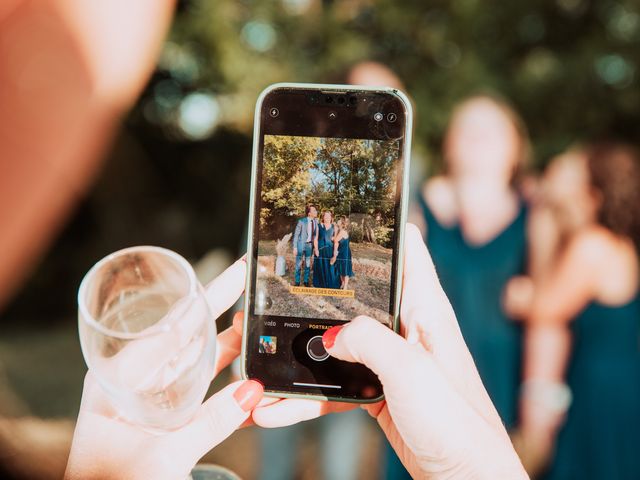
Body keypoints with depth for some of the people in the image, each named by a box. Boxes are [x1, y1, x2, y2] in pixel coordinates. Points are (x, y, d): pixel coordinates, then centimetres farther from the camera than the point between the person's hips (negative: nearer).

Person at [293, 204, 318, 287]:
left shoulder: (315, 221, -3)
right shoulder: (301, 221, -15)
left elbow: (315, 234, 6)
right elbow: (296, 234, -9)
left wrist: (316, 247, 4)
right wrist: (295, 247, -12)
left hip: (310, 245, 4)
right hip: (301, 244, -4)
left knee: (308, 264, 11)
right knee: (299, 264, 6)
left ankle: (306, 281, 25)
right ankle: (297, 282, 18)